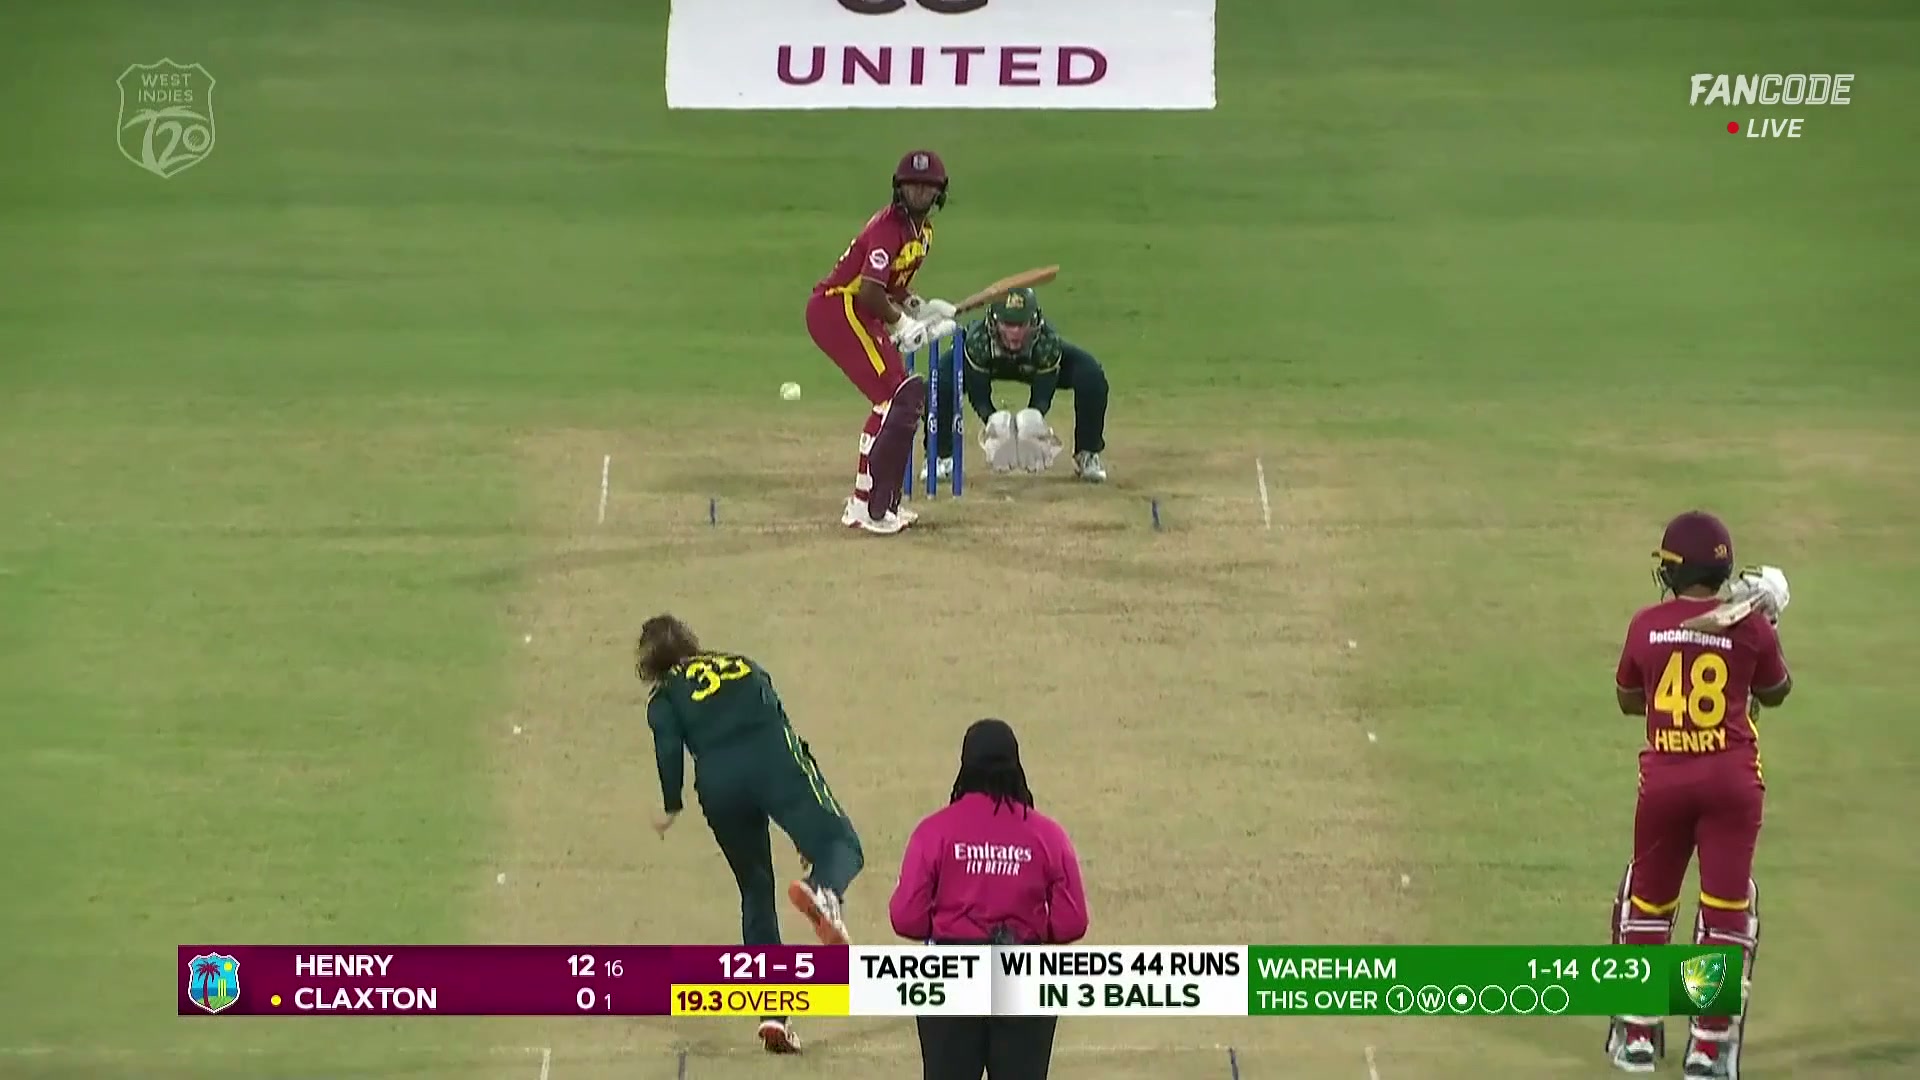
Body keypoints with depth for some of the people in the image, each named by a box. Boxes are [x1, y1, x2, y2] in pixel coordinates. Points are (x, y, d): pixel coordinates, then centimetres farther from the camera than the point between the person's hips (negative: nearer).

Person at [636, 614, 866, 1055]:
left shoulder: (665, 696, 21)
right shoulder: (744, 667, 31)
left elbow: (669, 746, 2)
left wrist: (671, 807, 7)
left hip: (718, 785, 0)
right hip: (774, 762, 0)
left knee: (755, 891, 13)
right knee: (841, 845, -7)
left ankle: (772, 1010, 5)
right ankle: (822, 888, -47)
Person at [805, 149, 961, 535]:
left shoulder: (923, 229, 12)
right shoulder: (888, 227, -19)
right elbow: (870, 291, -26)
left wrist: (921, 308, 6)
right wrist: (903, 324, -14)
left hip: (861, 315, 10)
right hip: (836, 310, -10)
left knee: (907, 399, 15)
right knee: (896, 399, -15)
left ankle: (881, 502, 22)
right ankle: (865, 507, -16)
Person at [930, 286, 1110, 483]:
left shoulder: (1047, 340, -38)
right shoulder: (978, 339, -39)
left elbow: (1042, 394, -30)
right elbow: (978, 395, -30)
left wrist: (1033, 419, -52)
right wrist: (993, 420, -50)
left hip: (1037, 367, 0)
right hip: (990, 366, 0)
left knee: (1091, 377, -25)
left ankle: (1087, 455, -3)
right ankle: (942, 454, -5)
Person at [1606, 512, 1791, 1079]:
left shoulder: (1647, 626, -3)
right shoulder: (1748, 627, -6)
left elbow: (1628, 700, 12)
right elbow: (1776, 692, 12)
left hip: (1664, 778, 2)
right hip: (1732, 778, -1)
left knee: (1647, 900, 17)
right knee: (1726, 906, 3)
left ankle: (1638, 1033, 23)